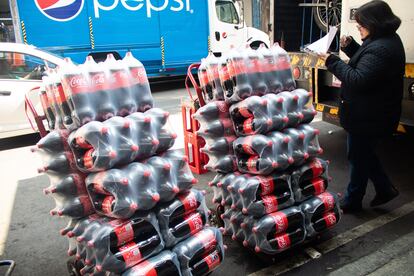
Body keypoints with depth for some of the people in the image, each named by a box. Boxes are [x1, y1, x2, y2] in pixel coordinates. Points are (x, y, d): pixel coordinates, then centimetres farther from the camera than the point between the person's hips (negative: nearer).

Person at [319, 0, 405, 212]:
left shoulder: (380, 49, -26)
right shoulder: (388, 40, 8)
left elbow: (358, 80, -31)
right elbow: (366, 64, 18)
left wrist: (332, 62, -25)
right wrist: (351, 47, 4)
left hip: (367, 117, -10)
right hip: (372, 114, 10)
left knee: (358, 158, 6)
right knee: (364, 154, 24)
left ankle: (352, 201, 25)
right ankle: (385, 189, 36)